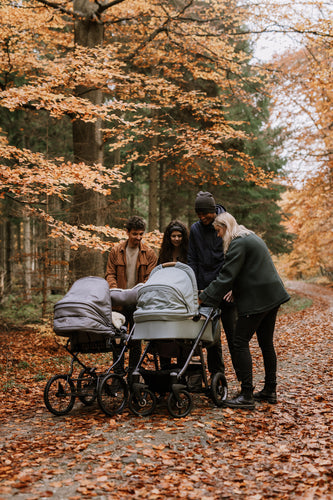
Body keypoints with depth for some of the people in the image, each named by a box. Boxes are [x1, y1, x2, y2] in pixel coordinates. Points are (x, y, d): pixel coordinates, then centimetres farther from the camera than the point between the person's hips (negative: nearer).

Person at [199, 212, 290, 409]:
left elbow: (226, 276, -18)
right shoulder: (251, 237, 18)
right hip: (272, 297, 10)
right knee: (266, 343, 15)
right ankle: (270, 391, 21)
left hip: (256, 300, -10)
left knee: (241, 343, -6)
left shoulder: (238, 243, -13)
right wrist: (236, 290, 21)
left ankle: (247, 396, -7)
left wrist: (203, 297, -14)